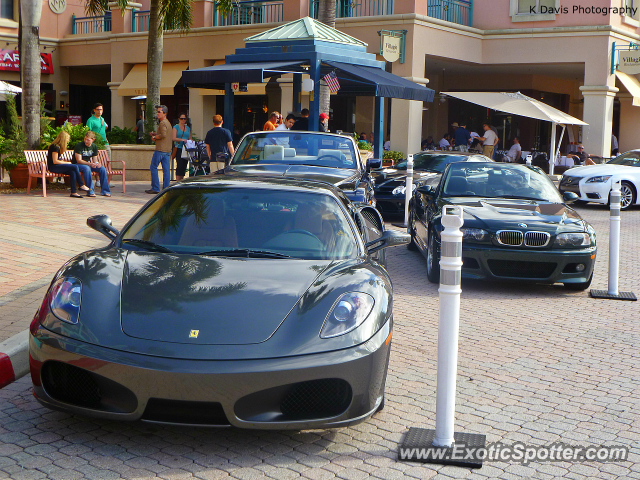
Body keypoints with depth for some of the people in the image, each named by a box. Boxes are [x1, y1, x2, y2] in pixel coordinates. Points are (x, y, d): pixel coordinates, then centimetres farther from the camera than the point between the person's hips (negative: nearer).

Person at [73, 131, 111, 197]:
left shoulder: (94, 146, 2)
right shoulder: (79, 145, -16)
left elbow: (95, 160, 4)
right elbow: (79, 160, -22)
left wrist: (97, 163, -22)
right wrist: (90, 164, -37)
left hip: (88, 164, 6)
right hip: (78, 164, -5)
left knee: (103, 169, -18)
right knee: (87, 168, -39)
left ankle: (104, 191, -12)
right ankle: (90, 192, -35)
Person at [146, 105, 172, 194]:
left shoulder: (163, 123, -12)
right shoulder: (168, 123, 19)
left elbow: (163, 135, -23)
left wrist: (154, 137, -8)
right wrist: (155, 134, 14)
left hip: (160, 149, -9)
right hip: (167, 150, 9)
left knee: (153, 168, -2)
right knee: (166, 169, 6)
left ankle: (155, 188, -3)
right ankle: (166, 188, 5)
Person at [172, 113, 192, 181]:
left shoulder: (188, 128, 18)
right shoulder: (176, 127, 3)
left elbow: (190, 138, 21)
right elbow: (174, 138, -6)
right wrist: (182, 140, -21)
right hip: (179, 149, -5)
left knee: (184, 166, 3)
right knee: (179, 166, -13)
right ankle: (178, 182, -12)